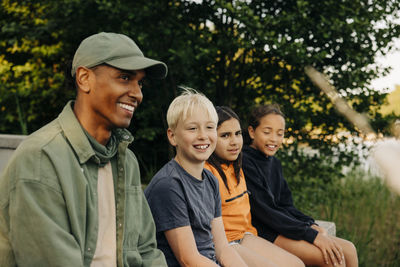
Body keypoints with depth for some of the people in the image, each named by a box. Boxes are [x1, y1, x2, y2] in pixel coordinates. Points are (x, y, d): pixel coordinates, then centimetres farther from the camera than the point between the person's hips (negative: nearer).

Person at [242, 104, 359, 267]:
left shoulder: (275, 163, 16)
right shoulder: (244, 163, -12)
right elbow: (264, 212, -17)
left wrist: (311, 225, -4)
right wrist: (311, 235, -19)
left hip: (283, 227, 9)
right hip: (262, 232, -9)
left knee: (348, 249, -4)